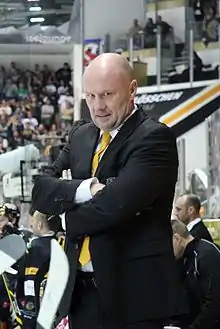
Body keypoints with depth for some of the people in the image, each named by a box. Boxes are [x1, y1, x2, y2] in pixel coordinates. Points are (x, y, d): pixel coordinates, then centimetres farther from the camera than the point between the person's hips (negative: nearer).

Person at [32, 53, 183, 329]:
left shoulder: (155, 138, -10)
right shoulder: (80, 137, 14)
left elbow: (115, 205, -21)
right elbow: (41, 191, 4)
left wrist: (71, 220, -3)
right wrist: (84, 189, -15)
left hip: (134, 290, -6)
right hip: (81, 289, 6)